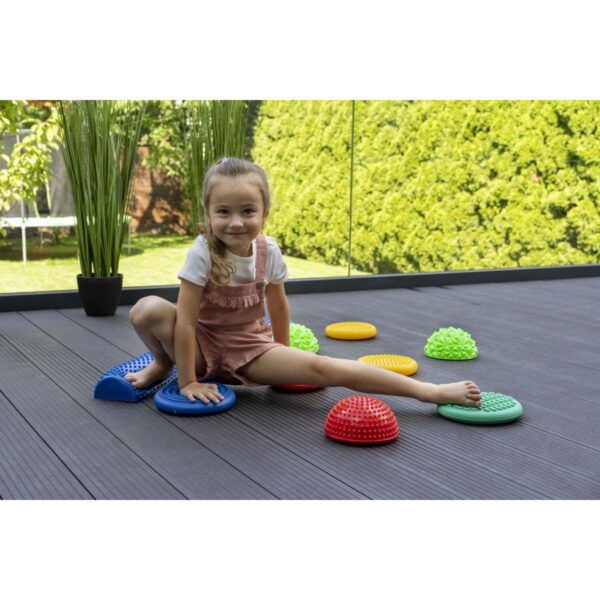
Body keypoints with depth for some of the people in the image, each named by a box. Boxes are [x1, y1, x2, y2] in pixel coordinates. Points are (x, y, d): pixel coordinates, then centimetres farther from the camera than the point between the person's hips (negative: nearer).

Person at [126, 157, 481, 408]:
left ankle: (431, 391, -20)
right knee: (148, 310, -31)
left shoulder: (269, 252, -11)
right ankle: (163, 365, 3)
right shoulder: (203, 253, -23)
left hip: (249, 346, 2)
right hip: (204, 342, -2)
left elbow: (278, 306, 5)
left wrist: (283, 354, 15)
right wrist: (187, 382, -22)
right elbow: (186, 321, -22)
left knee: (319, 368, -20)